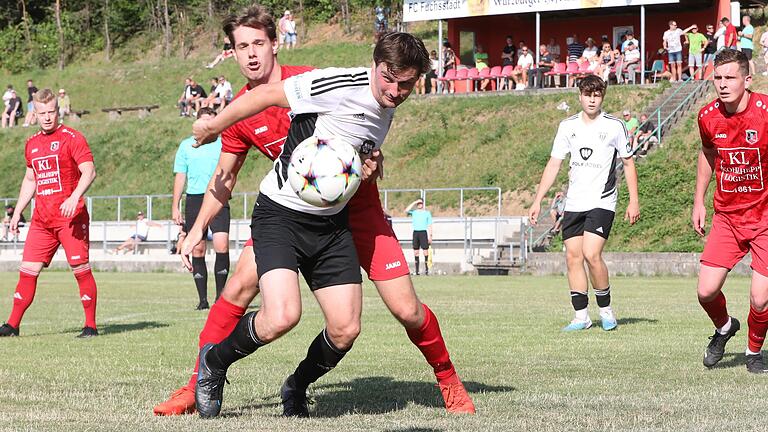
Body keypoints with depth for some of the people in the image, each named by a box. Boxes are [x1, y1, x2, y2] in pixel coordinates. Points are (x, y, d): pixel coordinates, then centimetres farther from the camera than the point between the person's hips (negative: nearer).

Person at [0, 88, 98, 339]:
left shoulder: (71, 138, -4)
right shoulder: (31, 144, 16)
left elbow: (89, 171, -13)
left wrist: (74, 198, -28)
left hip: (70, 217, -6)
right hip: (41, 219, 6)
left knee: (81, 269, -7)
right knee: (27, 270, 4)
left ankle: (91, 326, -1)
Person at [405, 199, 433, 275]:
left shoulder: (427, 213, 8)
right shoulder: (414, 212, 12)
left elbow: (429, 225, 6)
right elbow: (406, 210, -8)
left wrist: (430, 236, -1)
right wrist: (414, 203, -6)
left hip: (423, 232, -2)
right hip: (415, 232, 2)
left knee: (425, 251, -8)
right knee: (416, 251, 2)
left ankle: (426, 269, -6)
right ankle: (417, 270, 5)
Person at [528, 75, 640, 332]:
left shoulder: (614, 126, -2)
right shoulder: (568, 126, 7)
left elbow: (628, 164, 5)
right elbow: (553, 165, 10)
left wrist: (633, 201, 0)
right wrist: (537, 201, 5)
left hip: (602, 202, -4)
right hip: (574, 203, 4)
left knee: (591, 254, -18)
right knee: (573, 256, -1)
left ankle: (606, 310, -1)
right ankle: (581, 316, 6)